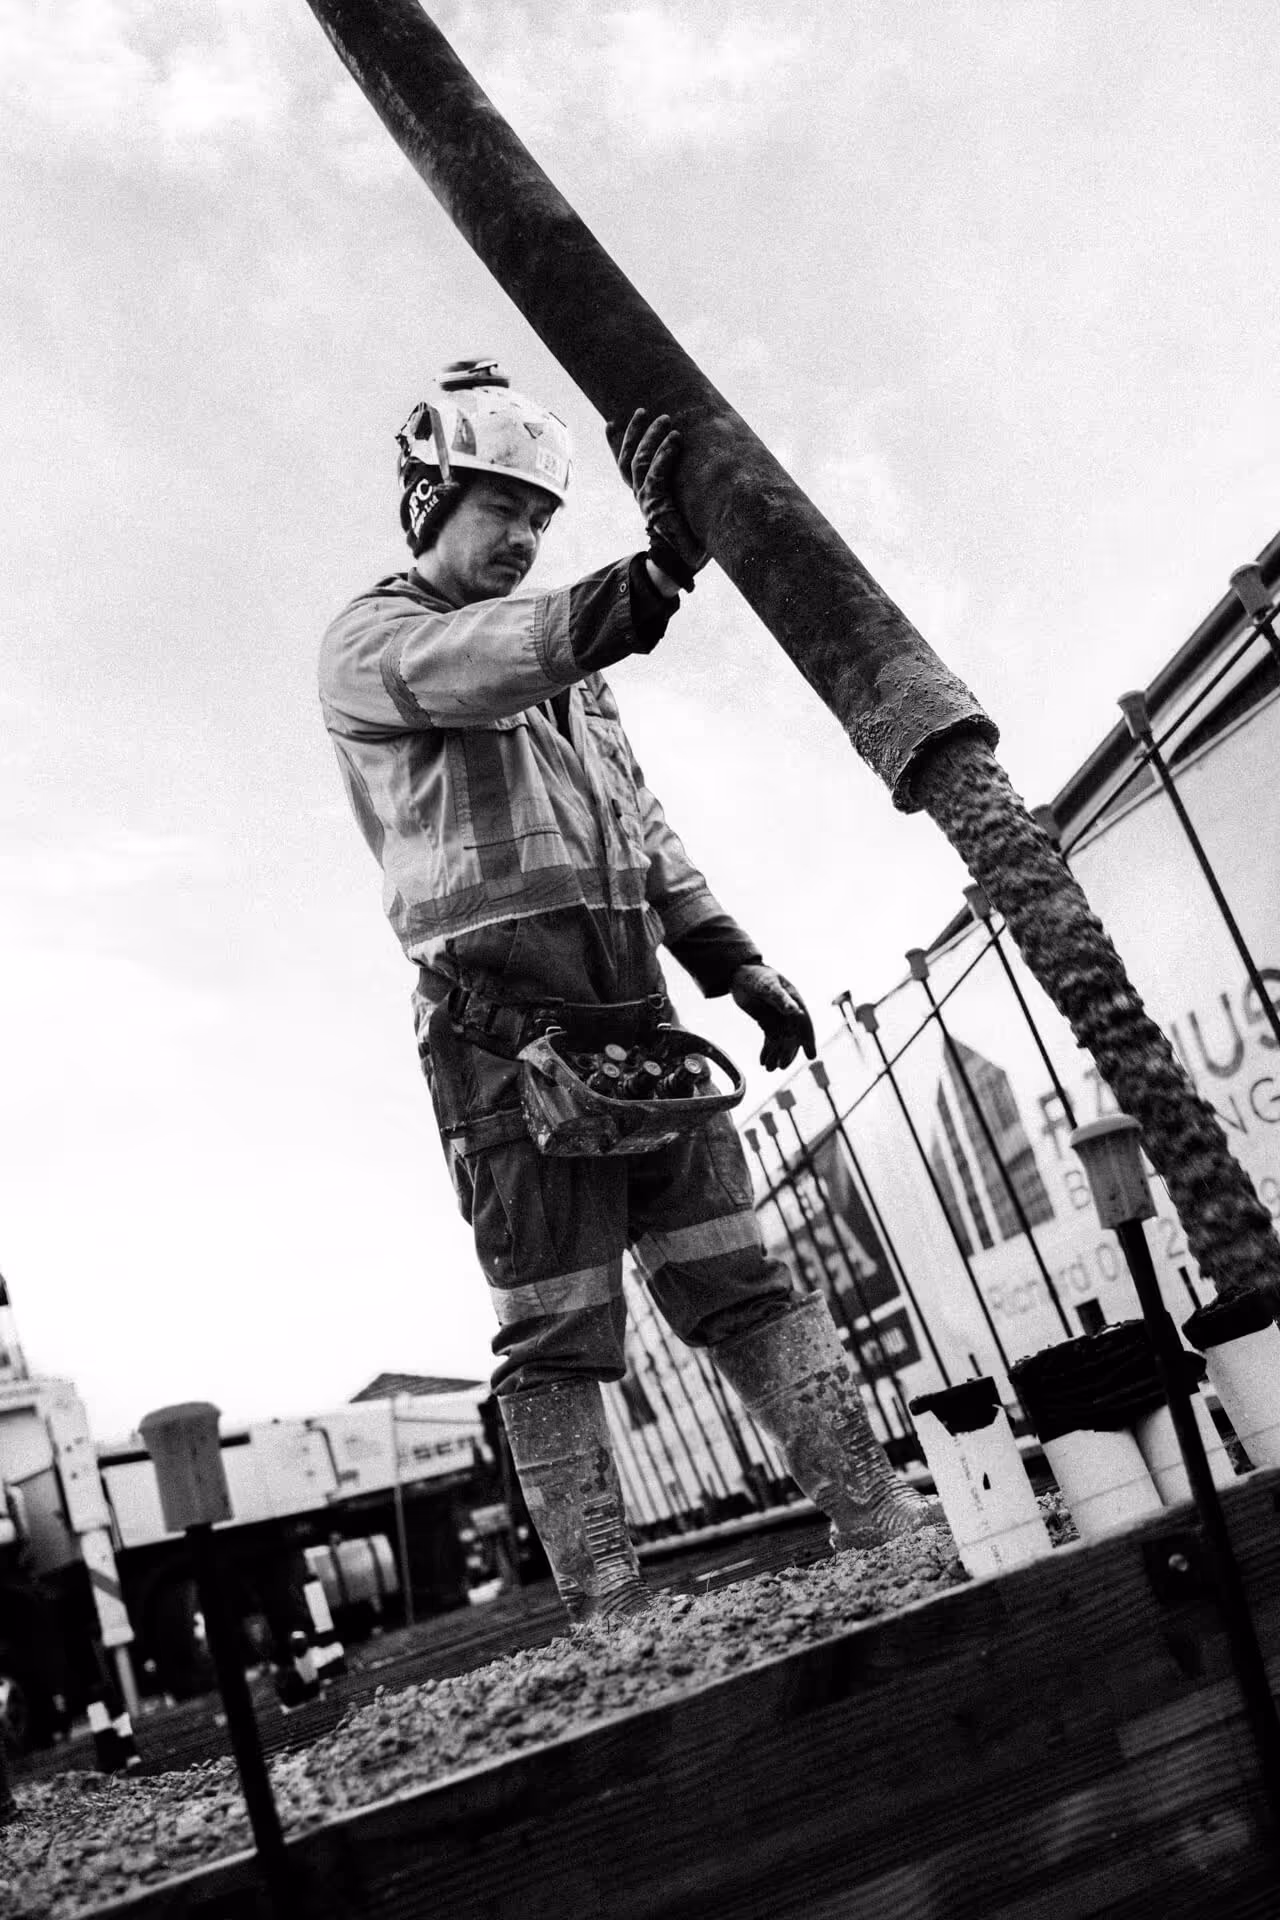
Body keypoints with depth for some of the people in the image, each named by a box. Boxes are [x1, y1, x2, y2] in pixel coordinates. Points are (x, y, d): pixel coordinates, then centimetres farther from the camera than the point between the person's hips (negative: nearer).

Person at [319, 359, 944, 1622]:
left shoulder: (570, 663, 25)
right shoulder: (371, 642, 2)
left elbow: (641, 825, 24)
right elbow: (507, 660, -21)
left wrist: (734, 962, 14)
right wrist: (658, 570, -36)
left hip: (635, 1018, 7)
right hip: (505, 1033, -6)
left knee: (742, 1281, 4)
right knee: (556, 1332, -4)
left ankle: (882, 1524, 6)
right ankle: (607, 1615, 2)